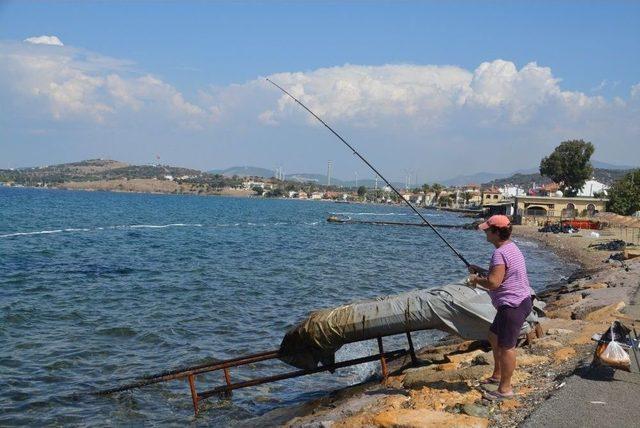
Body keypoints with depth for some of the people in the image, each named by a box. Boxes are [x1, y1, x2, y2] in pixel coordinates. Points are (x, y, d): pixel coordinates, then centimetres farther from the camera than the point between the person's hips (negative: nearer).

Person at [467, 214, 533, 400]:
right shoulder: (511, 247, 13)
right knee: (494, 337, 23)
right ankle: (497, 375, 36)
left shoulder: (500, 253, -22)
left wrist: (476, 279, -10)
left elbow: (494, 282, -28)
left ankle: (505, 388, 4)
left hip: (513, 305, -11)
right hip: (516, 302, 11)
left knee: (506, 346, -4)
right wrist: (481, 271, 16)